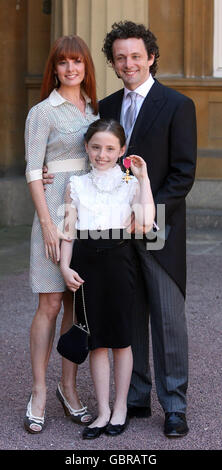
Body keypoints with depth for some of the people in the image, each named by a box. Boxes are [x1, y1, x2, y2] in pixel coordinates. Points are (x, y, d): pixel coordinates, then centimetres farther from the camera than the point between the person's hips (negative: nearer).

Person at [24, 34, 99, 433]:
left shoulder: (93, 109, 13)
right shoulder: (42, 113, -4)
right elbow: (33, 172, -8)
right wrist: (48, 224, -16)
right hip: (57, 209, -5)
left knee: (79, 303, 8)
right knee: (51, 305, -4)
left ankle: (68, 387, 17)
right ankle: (39, 393, 4)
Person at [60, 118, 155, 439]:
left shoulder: (130, 183, 1)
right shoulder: (77, 185, 7)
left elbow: (146, 222, -15)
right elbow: (69, 229, 6)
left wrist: (143, 178, -10)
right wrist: (65, 267, -5)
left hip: (118, 258, -2)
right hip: (86, 260, 2)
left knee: (121, 339, 6)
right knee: (96, 340, 6)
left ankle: (121, 407, 19)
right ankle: (103, 412, 13)